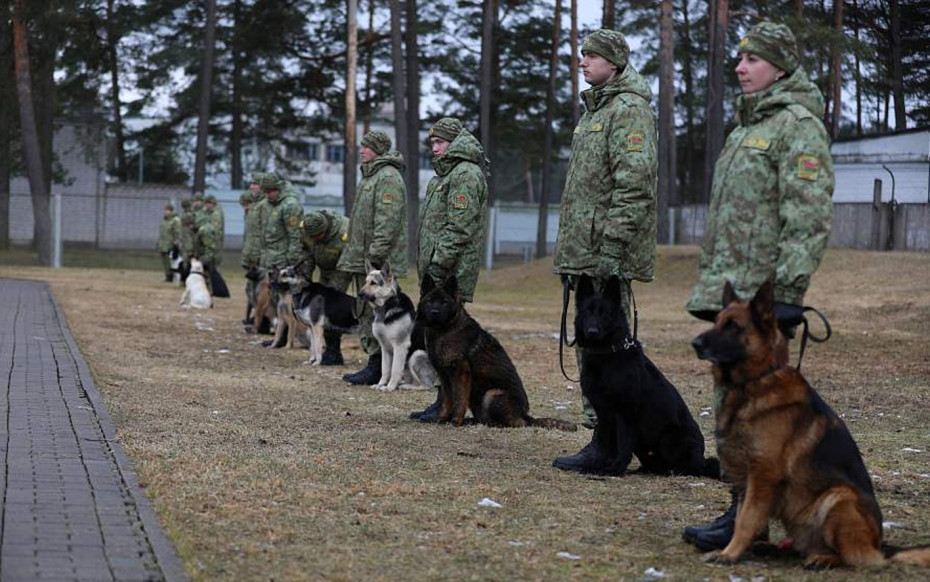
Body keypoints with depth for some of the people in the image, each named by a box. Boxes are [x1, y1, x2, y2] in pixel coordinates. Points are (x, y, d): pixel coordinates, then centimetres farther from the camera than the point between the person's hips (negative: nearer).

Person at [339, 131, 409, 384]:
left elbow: (387, 222, -20)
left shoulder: (388, 177, -13)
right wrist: (354, 253, 23)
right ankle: (373, 361, 16)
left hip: (378, 261, -11)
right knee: (367, 313, 12)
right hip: (363, 259, 11)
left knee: (375, 313, -10)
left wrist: (375, 256, -24)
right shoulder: (371, 176, 21)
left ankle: (377, 367, -8)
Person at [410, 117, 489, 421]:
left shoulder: (466, 174, -12)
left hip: (451, 274, -10)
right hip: (437, 273, 10)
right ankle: (443, 402, 16)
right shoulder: (446, 175, 21)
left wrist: (439, 264, -20)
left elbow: (459, 228, -19)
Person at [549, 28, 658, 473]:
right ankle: (600, 436, 18)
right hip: (584, 253, 10)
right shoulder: (594, 110, 21)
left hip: (605, 255, -10)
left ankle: (607, 448, -7)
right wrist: (569, 251, 22)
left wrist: (612, 248, -23)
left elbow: (634, 184, -19)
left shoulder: (629, 109, -10)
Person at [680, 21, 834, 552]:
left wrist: (788, 293, -23)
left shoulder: (799, 125, -10)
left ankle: (749, 521, -6)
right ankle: (745, 505, 19)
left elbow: (809, 218, -18)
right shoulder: (749, 127, 22)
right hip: (729, 294, 10)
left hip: (761, 296, -10)